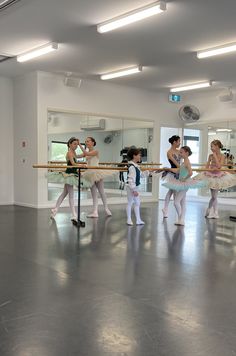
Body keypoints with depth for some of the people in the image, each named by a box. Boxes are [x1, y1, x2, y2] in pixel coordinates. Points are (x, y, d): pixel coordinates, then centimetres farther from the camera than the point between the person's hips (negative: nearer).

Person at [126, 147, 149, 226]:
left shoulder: (136, 166, 8)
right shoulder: (132, 167, -22)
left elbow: (141, 174, 21)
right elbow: (131, 179, -25)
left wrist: (148, 172, 12)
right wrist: (134, 190, -26)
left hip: (135, 187, 10)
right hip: (131, 187, -10)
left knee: (137, 203, 13)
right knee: (130, 203, 3)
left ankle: (138, 220, 20)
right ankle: (129, 220, 14)